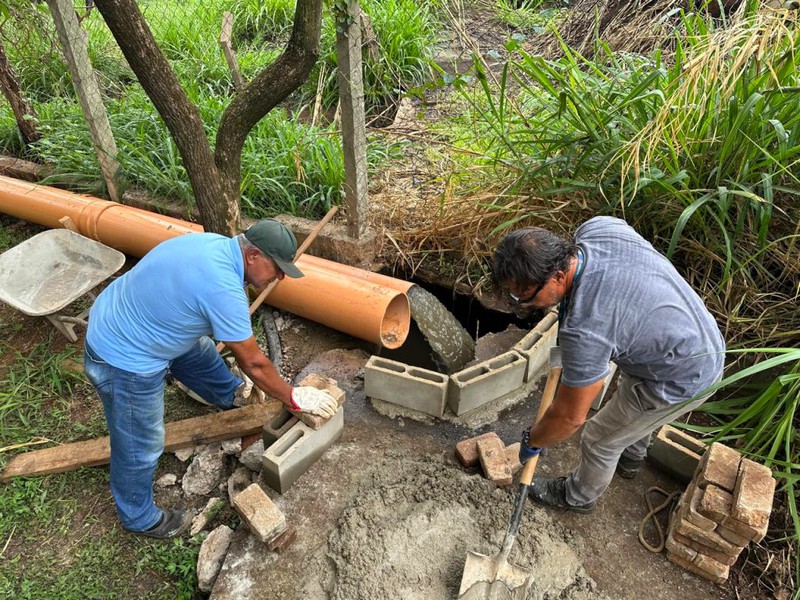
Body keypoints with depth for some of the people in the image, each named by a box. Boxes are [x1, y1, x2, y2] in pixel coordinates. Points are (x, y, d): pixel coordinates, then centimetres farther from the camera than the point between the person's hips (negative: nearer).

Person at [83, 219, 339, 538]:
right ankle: (140, 518, 37)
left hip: (117, 322, 9)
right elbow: (253, 363, -21)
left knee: (200, 354, 29)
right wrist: (293, 397, -6)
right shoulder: (223, 288, -32)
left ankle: (233, 396, 59)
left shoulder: (216, 243, -4)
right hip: (125, 361, -9)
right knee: (141, 447, 11)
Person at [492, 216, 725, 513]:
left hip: (682, 380, -8)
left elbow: (570, 415, -23)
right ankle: (630, 458, 63)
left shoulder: (585, 329, -38)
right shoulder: (596, 227, -18)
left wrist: (532, 441, -2)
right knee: (631, 399, 34)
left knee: (600, 438, 13)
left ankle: (578, 497, 43)